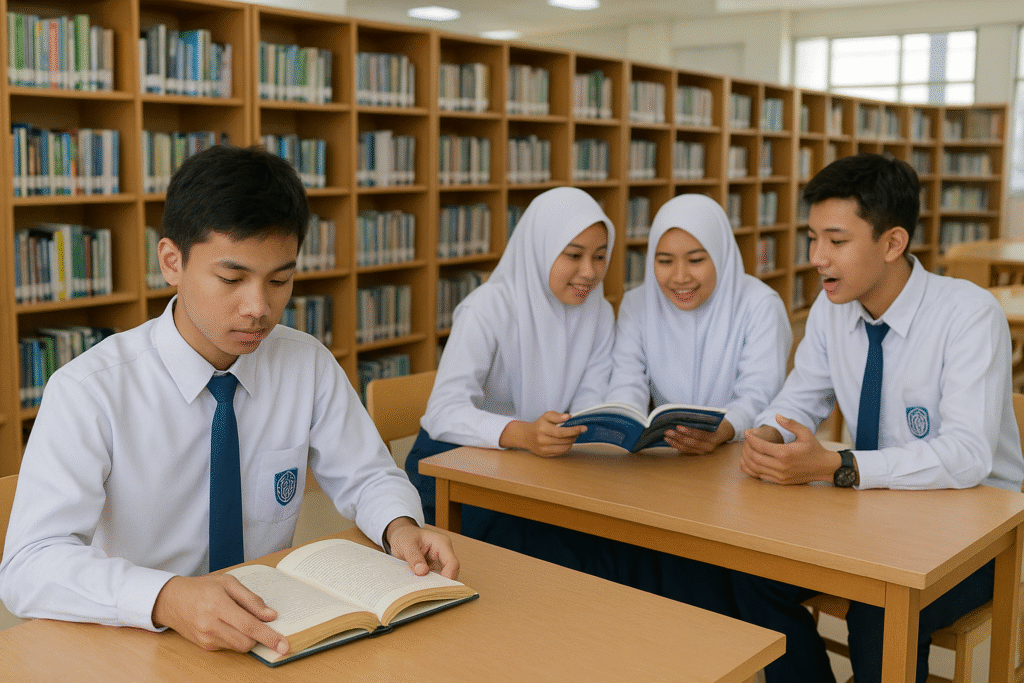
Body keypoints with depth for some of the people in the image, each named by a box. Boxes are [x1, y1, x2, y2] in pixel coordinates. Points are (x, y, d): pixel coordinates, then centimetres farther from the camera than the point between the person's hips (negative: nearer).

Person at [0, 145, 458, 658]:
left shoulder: (309, 365, -2)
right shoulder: (91, 390, -15)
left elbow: (367, 478, 7)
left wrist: (400, 527, -16)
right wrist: (168, 598, -42)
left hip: (273, 635, 4)